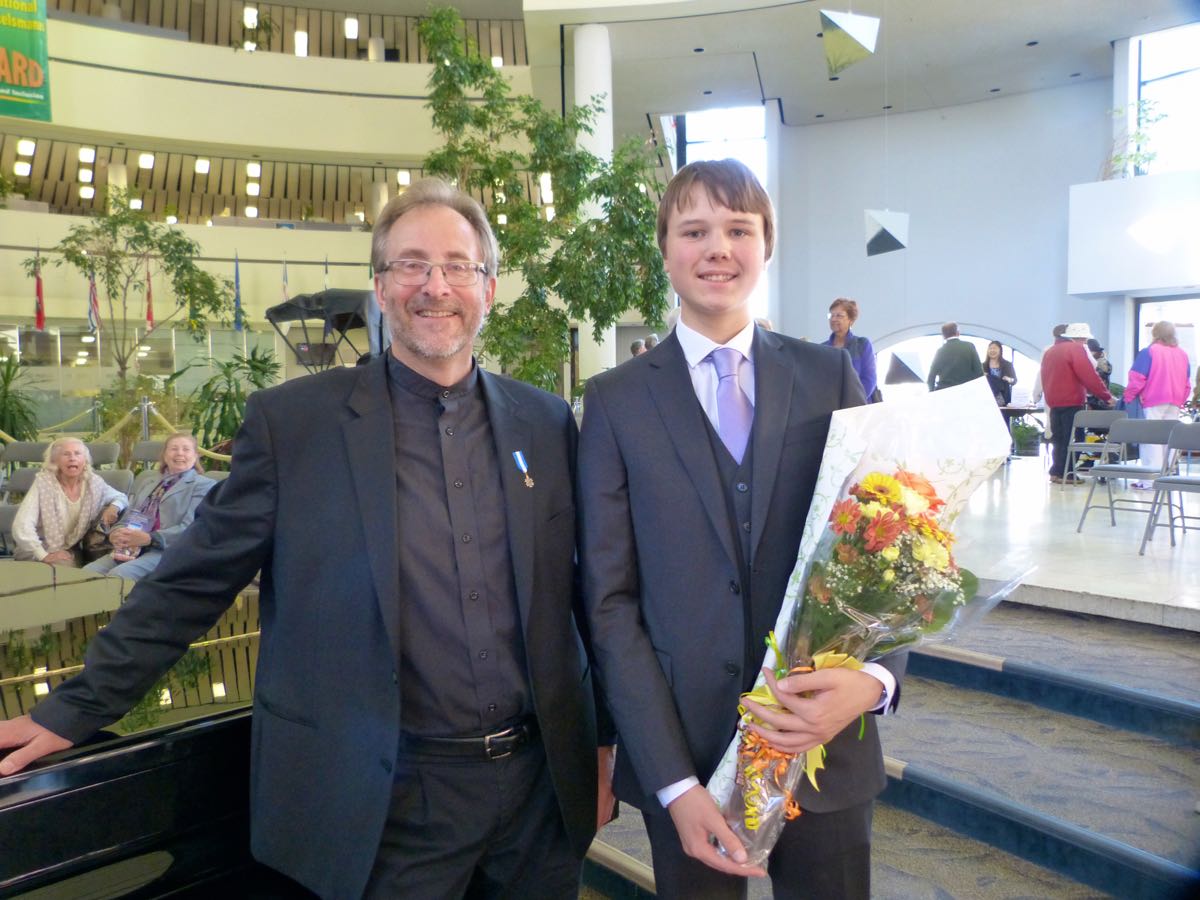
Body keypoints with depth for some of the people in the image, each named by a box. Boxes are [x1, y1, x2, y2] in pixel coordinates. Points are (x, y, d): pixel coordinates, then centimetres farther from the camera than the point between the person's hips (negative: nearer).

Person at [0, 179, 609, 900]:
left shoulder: (548, 423, 1)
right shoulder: (292, 421, -7)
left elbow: (579, 593, 7)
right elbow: (193, 581, -1)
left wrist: (599, 737, 11)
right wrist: (77, 709, 0)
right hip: (389, 806, -2)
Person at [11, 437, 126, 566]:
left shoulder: (94, 483, -4)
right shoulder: (43, 482, -12)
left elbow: (121, 497, 14)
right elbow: (22, 525, -18)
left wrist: (114, 507, -10)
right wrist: (43, 555, -28)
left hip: (72, 551, 3)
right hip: (44, 550, -3)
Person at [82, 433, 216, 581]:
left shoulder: (204, 485, 7)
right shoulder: (145, 482, 30)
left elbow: (190, 528, -6)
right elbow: (127, 517, 25)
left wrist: (149, 539, -20)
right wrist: (115, 533, -1)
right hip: (130, 548, 6)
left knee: (118, 575, -31)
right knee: (87, 572, -22)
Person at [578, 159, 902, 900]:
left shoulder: (831, 377, 1)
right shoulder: (617, 400, -3)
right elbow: (611, 602, -5)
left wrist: (875, 677, -16)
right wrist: (672, 780, -10)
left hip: (826, 744, 1)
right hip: (684, 752, -1)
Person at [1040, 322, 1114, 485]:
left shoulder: (1050, 351, 18)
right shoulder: (1075, 349, -9)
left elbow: (1044, 379, 19)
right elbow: (1090, 376, -16)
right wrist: (1107, 396, -12)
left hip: (1054, 402, 8)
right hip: (1071, 403, -8)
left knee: (1059, 439, 13)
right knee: (1071, 440, -4)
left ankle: (1057, 472, 14)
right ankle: (1064, 474, -5)